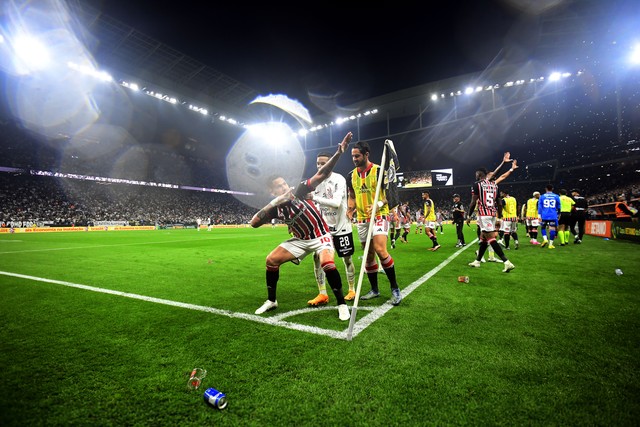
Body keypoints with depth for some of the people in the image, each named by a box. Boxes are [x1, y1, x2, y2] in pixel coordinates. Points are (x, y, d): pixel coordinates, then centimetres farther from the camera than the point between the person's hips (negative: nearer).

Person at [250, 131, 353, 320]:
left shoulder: (300, 191, -18)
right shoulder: (276, 209, -8)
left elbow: (321, 174, -26)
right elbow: (254, 223, -16)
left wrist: (339, 151, -36)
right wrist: (272, 203, -26)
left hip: (320, 236, -4)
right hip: (300, 240, 5)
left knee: (327, 264, -31)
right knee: (271, 260, -2)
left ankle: (342, 304, -10)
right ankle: (271, 301, 17)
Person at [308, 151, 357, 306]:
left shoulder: (339, 179, -15)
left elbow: (336, 202, -29)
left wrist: (314, 197, -31)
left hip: (341, 226, -5)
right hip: (324, 226, 5)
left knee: (347, 258, 8)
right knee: (317, 257, -5)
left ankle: (352, 290, 28)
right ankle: (322, 294, 6)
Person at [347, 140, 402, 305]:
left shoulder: (379, 170, -8)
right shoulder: (352, 175, 8)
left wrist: (379, 204, -25)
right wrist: (349, 211, 0)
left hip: (379, 216, -6)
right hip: (362, 219, 6)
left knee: (380, 250, -21)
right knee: (368, 256, 10)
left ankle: (395, 288, -4)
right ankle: (374, 290, 24)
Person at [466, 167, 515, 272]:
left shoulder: (477, 184, -5)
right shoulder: (494, 185, 15)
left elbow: (473, 202, -9)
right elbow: (499, 203, 16)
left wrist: (469, 216, -2)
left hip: (483, 214, -8)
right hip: (493, 214, 8)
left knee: (491, 239, -9)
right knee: (483, 237, 15)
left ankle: (507, 262, -16)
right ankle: (477, 261, 25)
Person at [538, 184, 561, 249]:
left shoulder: (542, 196, 4)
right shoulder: (556, 196, 6)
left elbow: (539, 207, 2)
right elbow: (558, 207, 14)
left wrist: (539, 216, 4)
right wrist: (558, 214, 29)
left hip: (544, 216, 0)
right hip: (553, 216, 0)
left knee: (543, 227, 15)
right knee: (552, 229, 1)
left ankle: (545, 239, -5)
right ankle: (551, 244, 2)